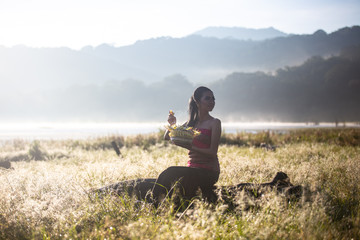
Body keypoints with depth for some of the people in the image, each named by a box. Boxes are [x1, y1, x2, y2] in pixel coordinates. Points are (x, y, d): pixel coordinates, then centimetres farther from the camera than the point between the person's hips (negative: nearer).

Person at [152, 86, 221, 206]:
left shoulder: (214, 123, -2)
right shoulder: (191, 122, 14)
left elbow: (213, 152, -12)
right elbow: (167, 137, 15)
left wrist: (189, 146, -22)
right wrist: (172, 124, -6)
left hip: (209, 171, -5)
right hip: (192, 168, 5)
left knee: (170, 173, -26)